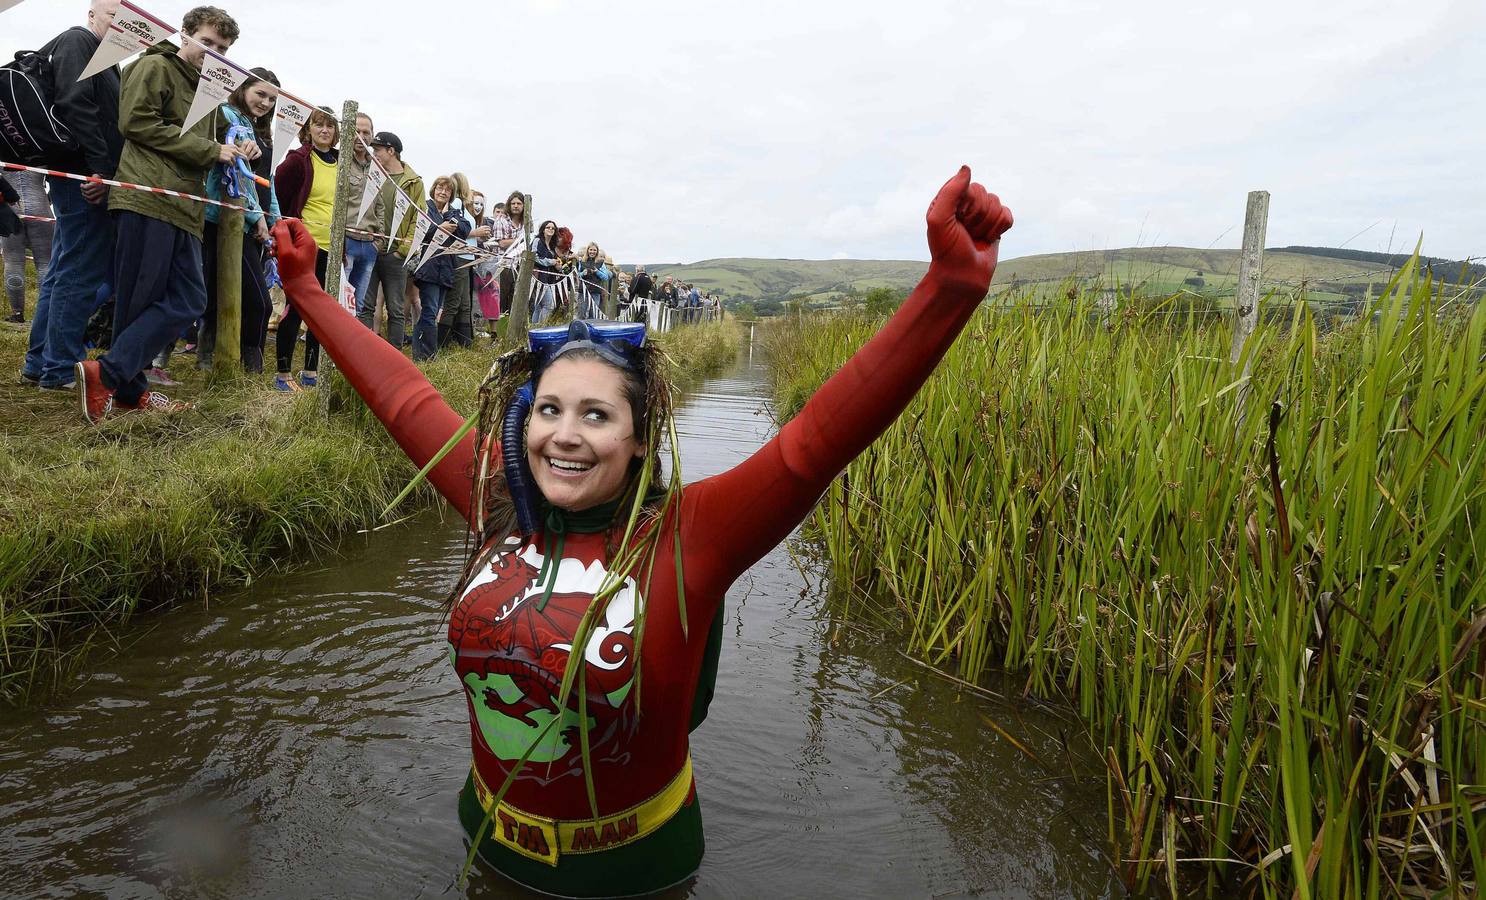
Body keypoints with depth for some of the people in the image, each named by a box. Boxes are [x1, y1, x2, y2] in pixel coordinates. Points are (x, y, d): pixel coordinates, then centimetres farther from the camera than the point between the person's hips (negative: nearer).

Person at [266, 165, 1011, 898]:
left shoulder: (683, 537, -24)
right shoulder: (498, 503, -11)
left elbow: (818, 438, -36)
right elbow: (402, 395, -2)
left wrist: (951, 286, -45)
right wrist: (306, 289, 6)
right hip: (493, 839, 4)